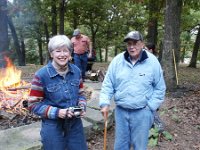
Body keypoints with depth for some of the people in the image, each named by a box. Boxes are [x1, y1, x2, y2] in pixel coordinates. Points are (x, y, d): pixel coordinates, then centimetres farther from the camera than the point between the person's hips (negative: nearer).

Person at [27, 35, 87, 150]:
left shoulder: (76, 71, -2)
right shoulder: (42, 75, -15)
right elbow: (33, 104, -11)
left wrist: (82, 107, -9)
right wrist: (56, 112, -21)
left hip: (75, 124, 4)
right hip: (53, 127, -4)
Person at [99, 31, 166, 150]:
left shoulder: (152, 62, -8)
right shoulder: (117, 61, -4)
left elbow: (160, 88, -1)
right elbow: (108, 84, 2)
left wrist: (150, 107, -6)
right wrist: (105, 103, -9)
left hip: (142, 112, -2)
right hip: (121, 111, 2)